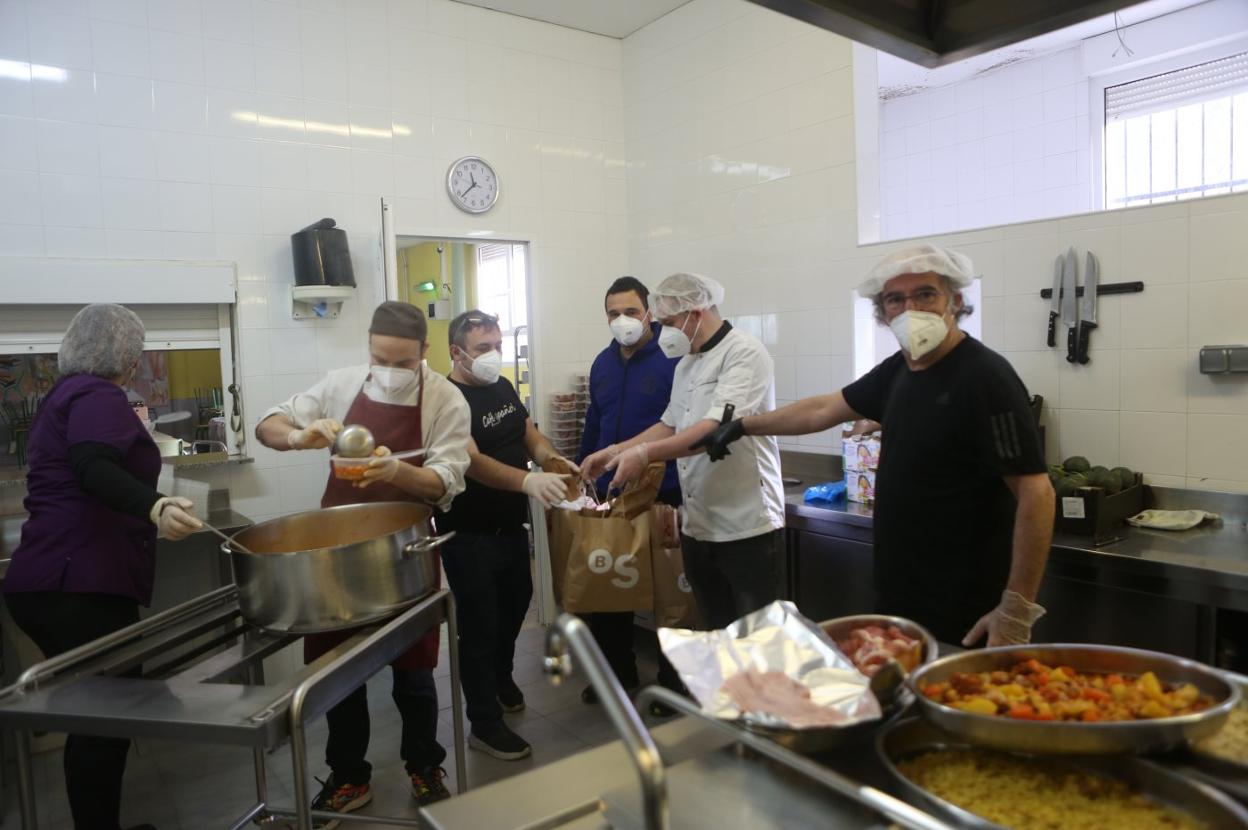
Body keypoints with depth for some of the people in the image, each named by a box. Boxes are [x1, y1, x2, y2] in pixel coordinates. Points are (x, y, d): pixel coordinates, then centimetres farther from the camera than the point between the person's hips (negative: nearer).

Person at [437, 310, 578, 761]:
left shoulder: (503, 387, 4)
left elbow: (530, 435, 11)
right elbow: (473, 461, -33)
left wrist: (552, 458, -11)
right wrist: (528, 481, -48)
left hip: (512, 526, 8)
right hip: (469, 537, -8)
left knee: (516, 603, 24)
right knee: (479, 626, 2)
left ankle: (501, 678, 50)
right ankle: (485, 725, 18)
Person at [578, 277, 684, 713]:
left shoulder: (673, 359, -13)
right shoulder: (603, 364, 8)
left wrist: (678, 497, -18)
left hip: (662, 497, -6)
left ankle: (672, 679, 27)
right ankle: (618, 670, 34)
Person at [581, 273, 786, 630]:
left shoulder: (745, 354, -13)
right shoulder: (686, 365, 14)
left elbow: (719, 427, -25)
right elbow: (670, 425, 20)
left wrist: (645, 454, -28)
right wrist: (614, 451, 9)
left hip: (746, 529, -8)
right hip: (698, 527, 8)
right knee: (715, 636, 16)